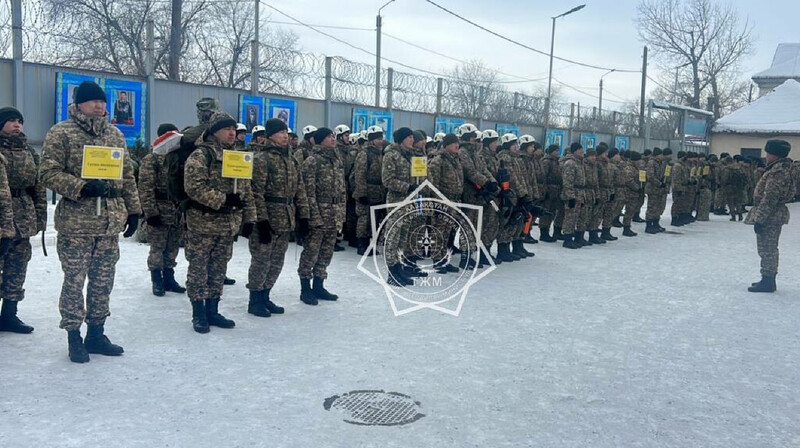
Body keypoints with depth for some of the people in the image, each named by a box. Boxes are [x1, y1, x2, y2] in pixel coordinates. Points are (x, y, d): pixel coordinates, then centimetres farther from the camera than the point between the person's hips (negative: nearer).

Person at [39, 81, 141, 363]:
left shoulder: (115, 135, 13)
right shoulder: (61, 134, -4)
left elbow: (127, 176, 17)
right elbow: (48, 173, -9)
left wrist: (133, 209, 14)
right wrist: (81, 187, -22)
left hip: (111, 223, 5)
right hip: (76, 223, -5)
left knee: (103, 282, 11)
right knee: (74, 282, 2)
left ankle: (96, 334, 23)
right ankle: (74, 338, 14)